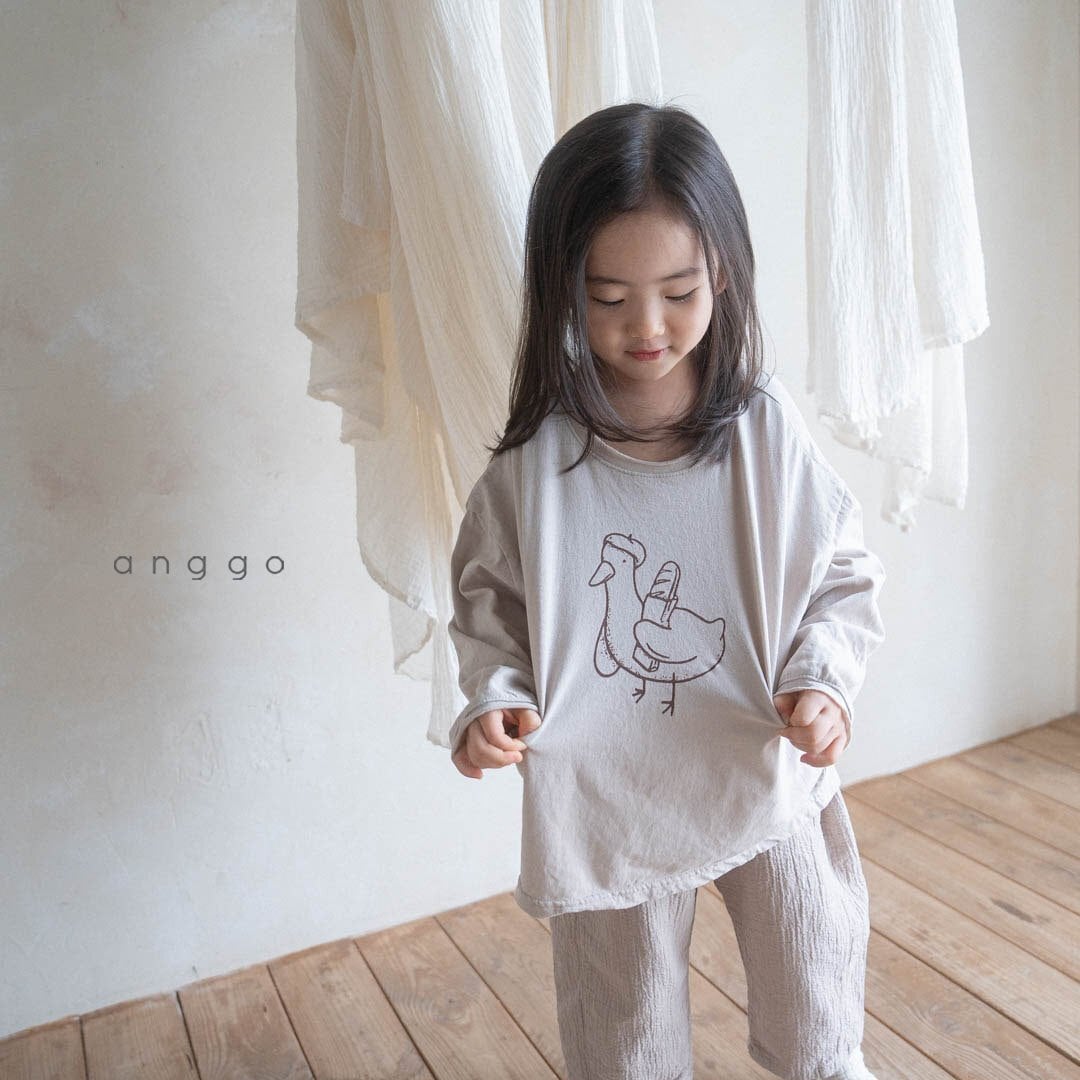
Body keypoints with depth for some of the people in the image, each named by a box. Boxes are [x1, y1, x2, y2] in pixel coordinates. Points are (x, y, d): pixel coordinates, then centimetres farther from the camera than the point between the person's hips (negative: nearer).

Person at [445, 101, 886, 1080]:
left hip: (768, 780, 1)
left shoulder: (769, 431, -11)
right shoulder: (535, 459, -12)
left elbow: (845, 577, -3)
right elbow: (488, 597, -1)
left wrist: (821, 679, -19)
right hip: (605, 803, 0)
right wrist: (495, 698, -17)